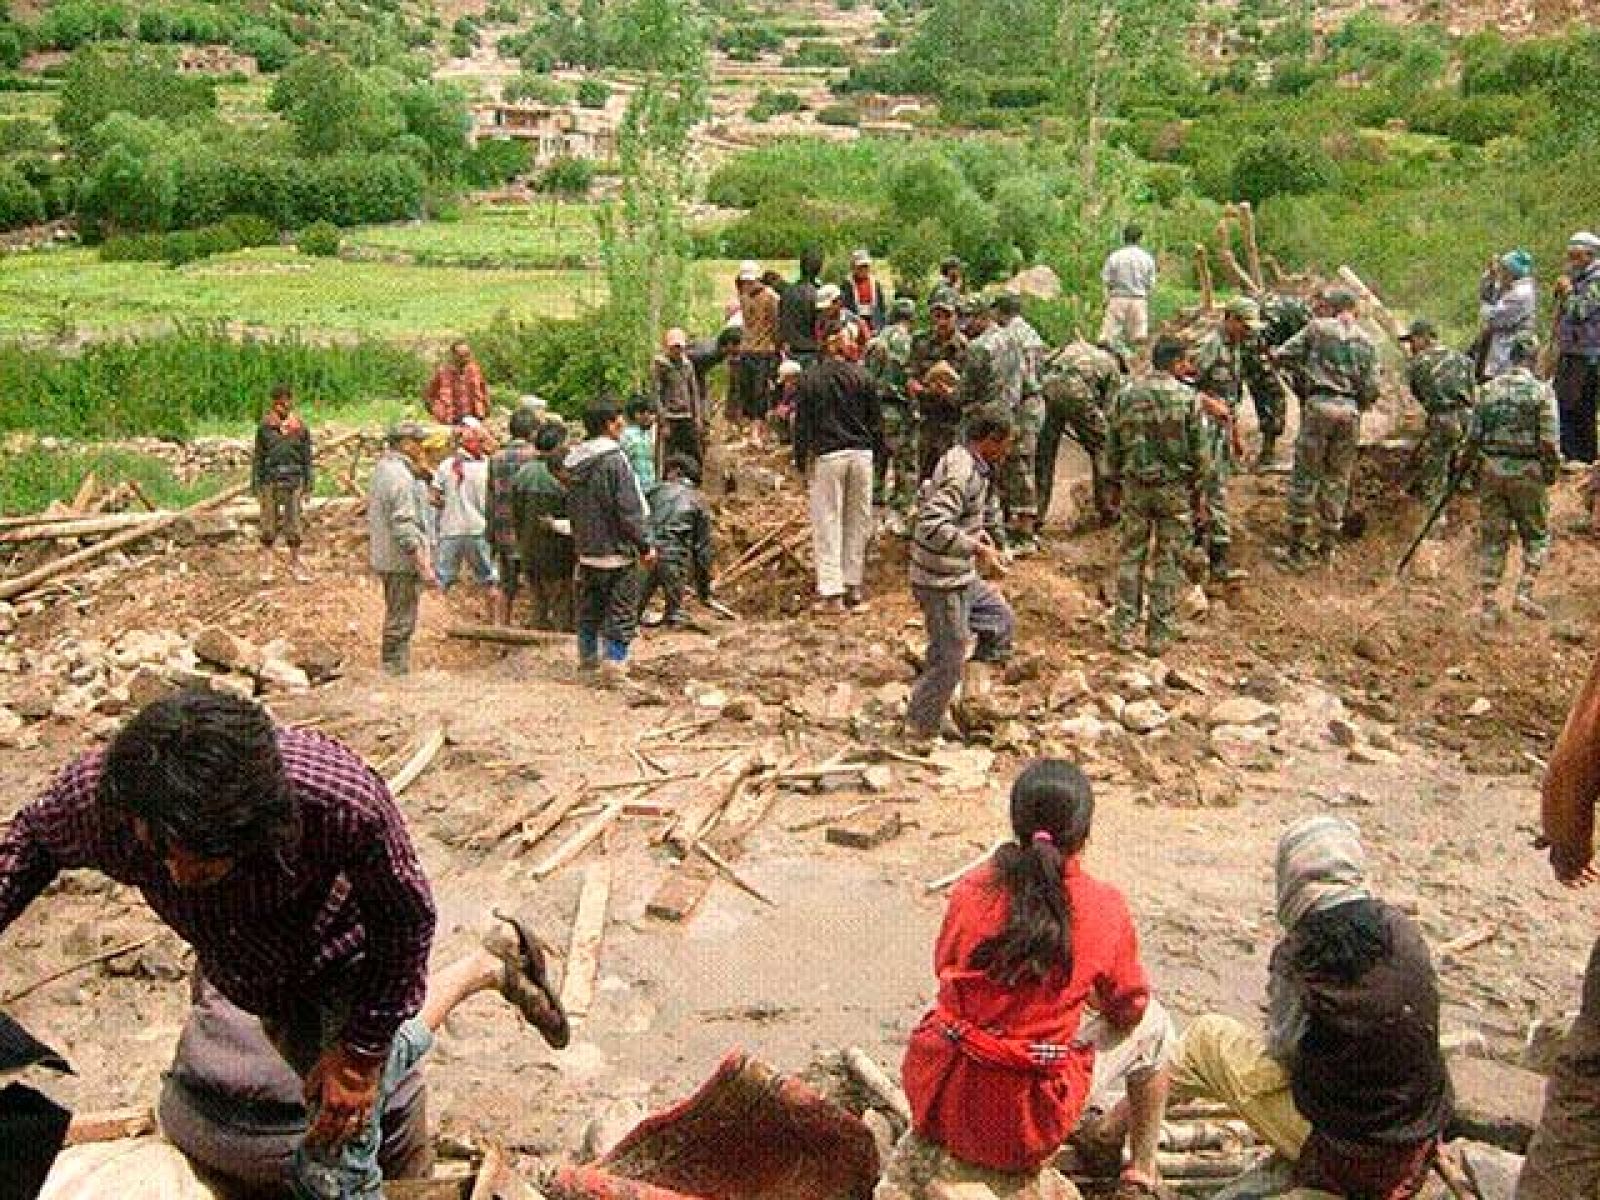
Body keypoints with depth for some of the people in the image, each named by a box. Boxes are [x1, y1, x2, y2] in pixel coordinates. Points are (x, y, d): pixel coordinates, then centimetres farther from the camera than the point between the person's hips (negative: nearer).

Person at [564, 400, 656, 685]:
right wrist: (645, 546, -12)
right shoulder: (614, 459, -17)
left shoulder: (574, 463, 5)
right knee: (621, 611, 3)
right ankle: (614, 665, 2)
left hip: (585, 551, 7)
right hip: (616, 550, -7)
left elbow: (572, 508, 14)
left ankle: (588, 658, 32)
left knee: (589, 608, 20)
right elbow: (629, 511, -19)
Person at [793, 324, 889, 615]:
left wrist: (801, 460, 7)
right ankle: (854, 588, 15)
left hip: (827, 456, -2)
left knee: (827, 524, 1)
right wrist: (877, 452, 15)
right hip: (861, 454, 2)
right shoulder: (862, 375, 5)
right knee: (858, 523, 10)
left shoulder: (809, 379, 0)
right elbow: (876, 418, 7)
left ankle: (831, 593, -2)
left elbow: (802, 423, 1)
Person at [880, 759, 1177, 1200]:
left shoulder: (971, 888, -5)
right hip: (1025, 1130, -3)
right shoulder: (1105, 907, -11)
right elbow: (1128, 1011, 4)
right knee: (1153, 1025, 19)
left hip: (940, 1103, 3)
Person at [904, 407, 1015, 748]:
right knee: (948, 660, 2)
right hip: (942, 583, -10)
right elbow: (931, 527, -37)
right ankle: (919, 732, 18)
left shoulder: (976, 466, 7)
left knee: (1002, 621, 21)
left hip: (961, 576, 10)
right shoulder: (961, 473, -26)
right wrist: (977, 548, -33)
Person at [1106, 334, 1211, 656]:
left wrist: (1115, 484, 16)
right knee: (1169, 560, 6)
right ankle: (1160, 633, 10)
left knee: (1132, 555, 11)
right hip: (1176, 487, -3)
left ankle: (1124, 630, 10)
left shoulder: (1126, 396, 0)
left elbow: (1112, 446, 6)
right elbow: (1199, 450, -6)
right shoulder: (1187, 397, -9)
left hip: (1135, 486, 3)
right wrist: (1201, 490, 4)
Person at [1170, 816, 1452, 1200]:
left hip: (1340, 1155, -5)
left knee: (1206, 1036, 10)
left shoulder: (1295, 955, -20)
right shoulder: (1403, 928, -9)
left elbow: (1282, 1051, -10)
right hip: (1422, 1144, 5)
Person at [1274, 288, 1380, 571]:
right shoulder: (1366, 342, 10)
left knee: (1305, 476, 4)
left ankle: (1297, 548, 3)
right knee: (1337, 479, 12)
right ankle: (1327, 546, 19)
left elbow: (1281, 355, 1)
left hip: (1319, 405, -3)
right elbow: (1371, 389, 5)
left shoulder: (1317, 328, 3)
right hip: (1350, 411, 3)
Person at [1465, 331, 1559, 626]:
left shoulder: (1489, 388, 3)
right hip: (1527, 472, -3)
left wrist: (1481, 463, 17)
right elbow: (1550, 441, -11)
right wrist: (1552, 470, 3)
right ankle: (1524, 593, 3)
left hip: (1492, 470, 3)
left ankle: (1489, 605, 8)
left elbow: (1474, 436, 4)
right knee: (1536, 536, 14)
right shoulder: (1542, 391, -8)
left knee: (1493, 538, 9)